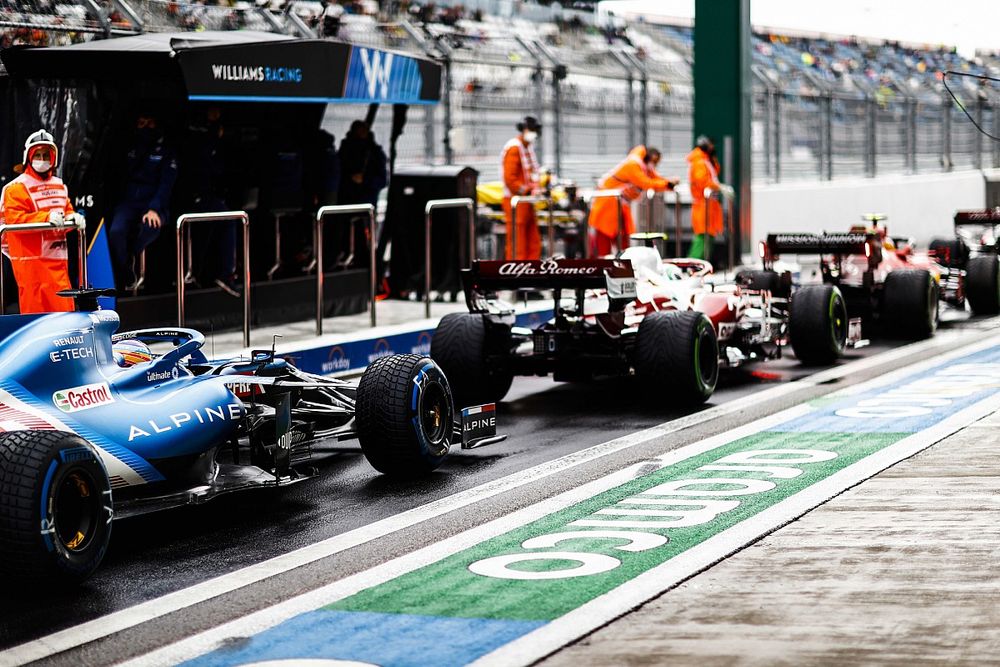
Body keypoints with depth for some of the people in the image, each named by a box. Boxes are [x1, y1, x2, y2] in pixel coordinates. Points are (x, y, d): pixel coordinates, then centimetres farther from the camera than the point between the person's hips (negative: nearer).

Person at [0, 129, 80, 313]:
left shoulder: (59, 186, 19)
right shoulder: (17, 188, -6)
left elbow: (67, 210, 23)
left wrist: (72, 218, -2)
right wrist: (46, 217, -27)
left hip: (57, 258, 7)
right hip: (31, 259, -7)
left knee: (64, 306, 5)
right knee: (34, 305, -7)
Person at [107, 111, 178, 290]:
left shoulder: (166, 151, 7)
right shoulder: (129, 148, 15)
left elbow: (167, 183, -4)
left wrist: (154, 209, -17)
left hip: (155, 203, -2)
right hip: (129, 201, 2)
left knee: (150, 228, -37)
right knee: (116, 231, -30)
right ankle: (125, 282, -21)